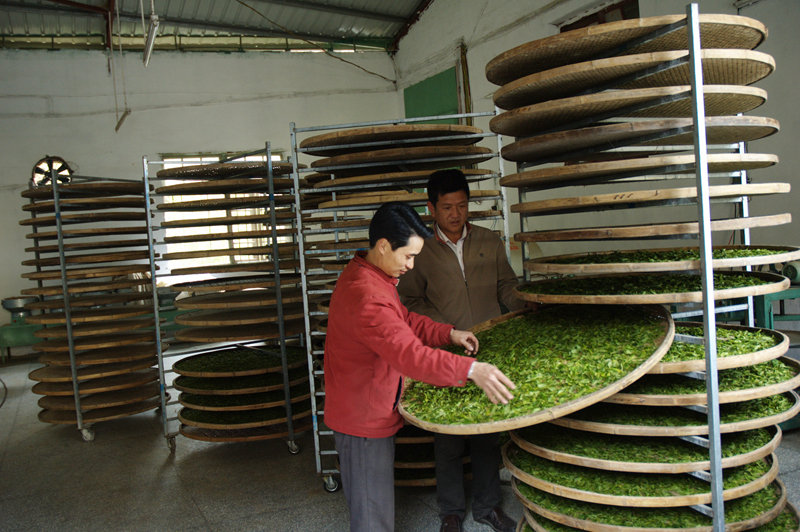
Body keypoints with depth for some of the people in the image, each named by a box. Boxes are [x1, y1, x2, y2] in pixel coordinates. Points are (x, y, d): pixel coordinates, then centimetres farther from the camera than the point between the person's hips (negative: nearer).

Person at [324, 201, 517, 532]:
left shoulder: (373, 277, 6)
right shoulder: (364, 294, -31)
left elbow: (406, 321, 15)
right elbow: (409, 353, -39)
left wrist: (448, 333, 1)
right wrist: (470, 370, -44)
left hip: (371, 411, 11)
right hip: (363, 419, -11)